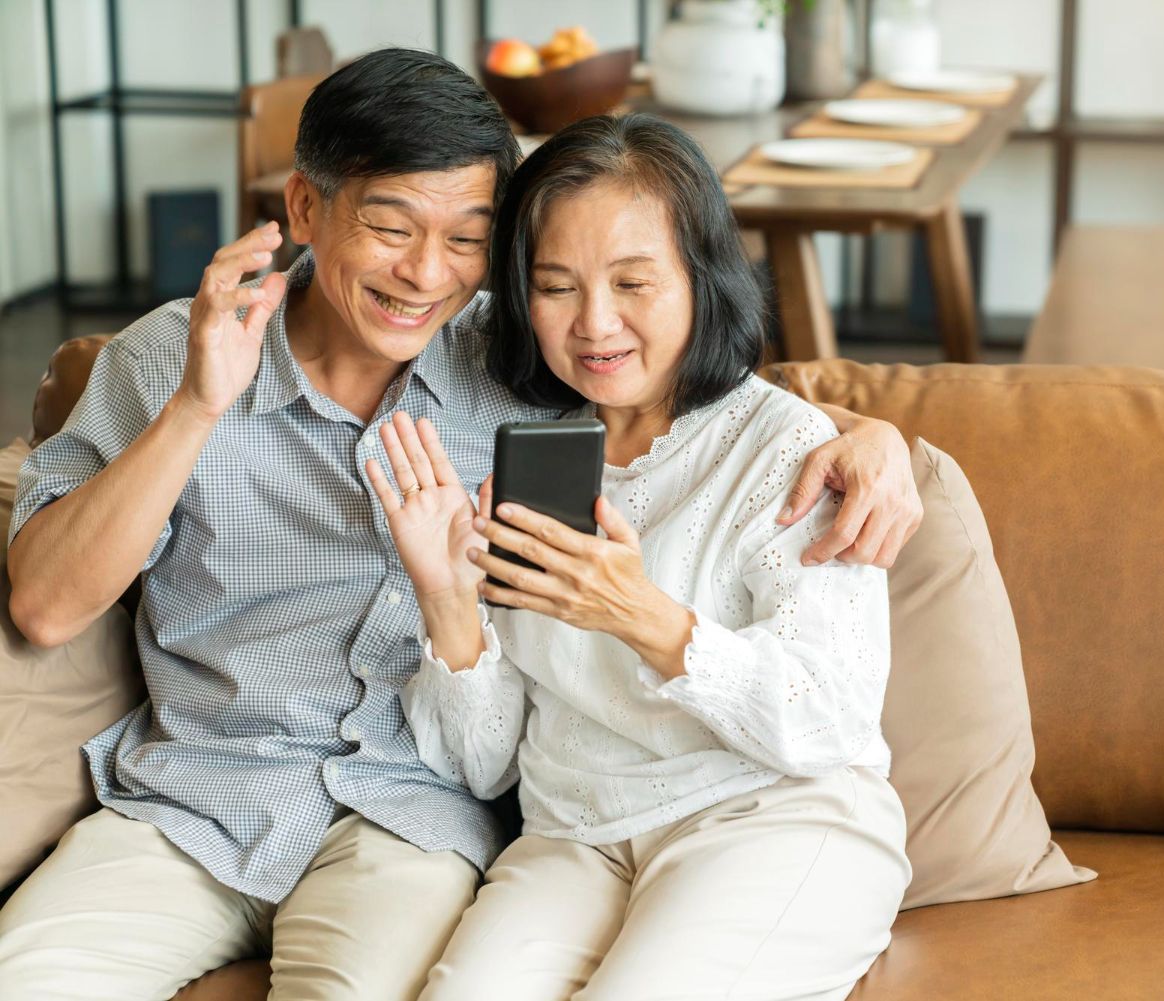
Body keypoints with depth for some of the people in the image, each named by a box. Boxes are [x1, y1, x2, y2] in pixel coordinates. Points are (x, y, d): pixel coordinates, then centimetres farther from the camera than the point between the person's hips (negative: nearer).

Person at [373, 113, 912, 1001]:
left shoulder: (784, 446, -2)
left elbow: (833, 725, -12)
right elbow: (484, 771, 10)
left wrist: (647, 620, -26)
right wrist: (447, 602, -9)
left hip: (775, 820, -2)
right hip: (573, 843, 3)